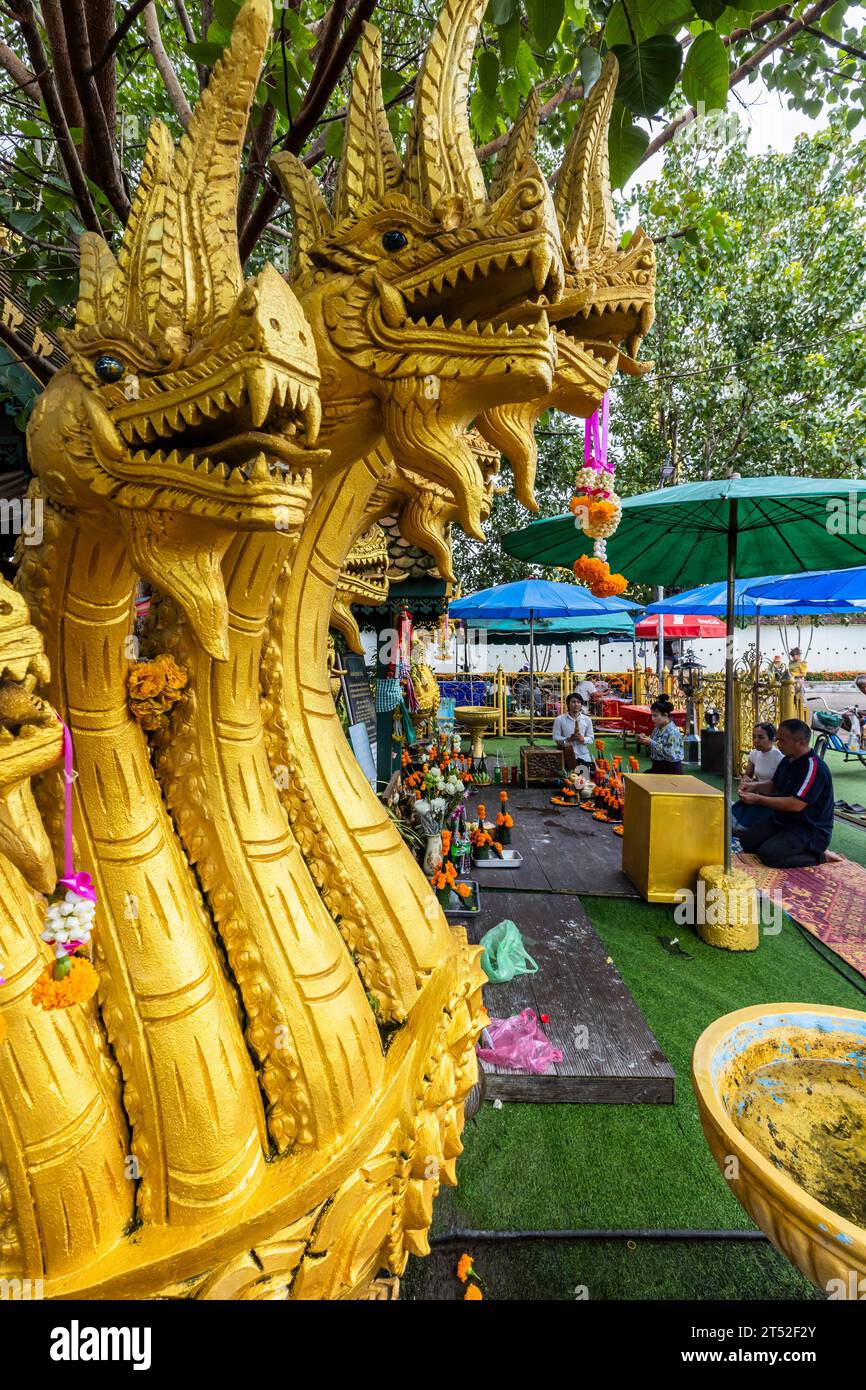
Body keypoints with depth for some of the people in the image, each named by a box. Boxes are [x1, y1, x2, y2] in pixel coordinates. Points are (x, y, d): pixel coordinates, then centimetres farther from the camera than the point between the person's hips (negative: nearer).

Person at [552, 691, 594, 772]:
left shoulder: (587, 720, 5)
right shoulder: (559, 719, -2)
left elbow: (591, 738, 6)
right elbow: (556, 738, -3)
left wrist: (583, 739, -17)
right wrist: (568, 739, -21)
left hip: (584, 756, 3)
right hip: (568, 756, -3)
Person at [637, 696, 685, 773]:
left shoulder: (673, 732, -20)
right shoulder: (658, 728, 5)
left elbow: (671, 755, -26)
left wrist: (651, 742, -25)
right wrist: (645, 739, -2)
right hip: (657, 767, 8)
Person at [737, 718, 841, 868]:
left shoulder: (814, 767, -23)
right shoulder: (787, 760, 6)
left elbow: (796, 804, -28)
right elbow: (773, 785, 21)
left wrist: (758, 799, -23)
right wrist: (756, 786, -1)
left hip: (810, 829, -9)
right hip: (783, 821, 9)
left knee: (769, 854, -26)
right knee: (746, 839, -2)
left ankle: (820, 855, -5)